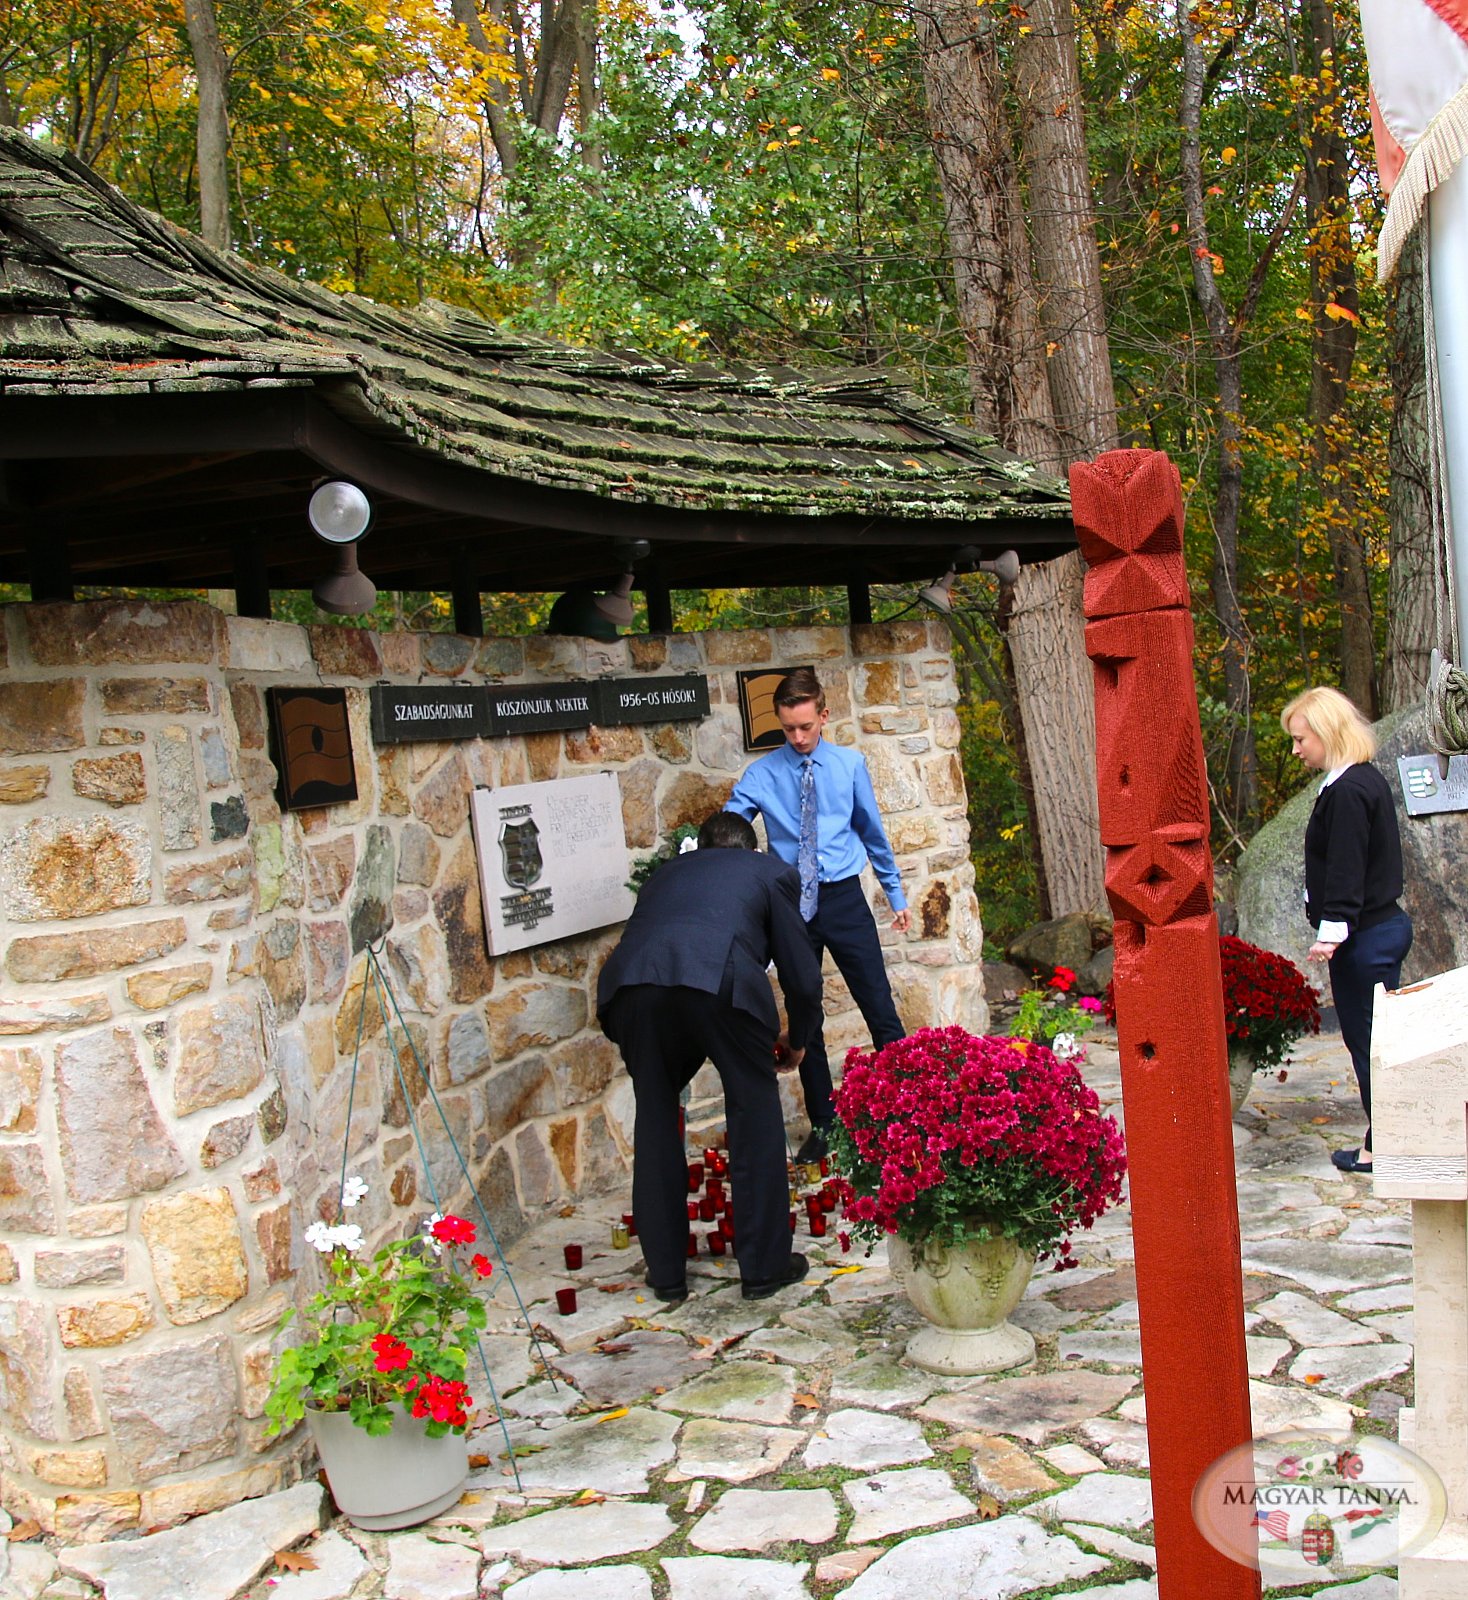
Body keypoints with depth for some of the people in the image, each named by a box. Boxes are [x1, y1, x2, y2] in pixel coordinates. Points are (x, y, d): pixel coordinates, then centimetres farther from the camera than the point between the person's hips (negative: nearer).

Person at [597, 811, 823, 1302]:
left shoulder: (666, 873, 39)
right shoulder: (770, 871, 29)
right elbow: (801, 972, 23)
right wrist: (797, 1039, 42)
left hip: (630, 983, 3)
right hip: (720, 980, -3)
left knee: (655, 1121, 20)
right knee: (755, 1118, 15)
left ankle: (666, 1272, 27)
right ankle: (765, 1266, 21)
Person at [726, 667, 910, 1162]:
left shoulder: (849, 765, 1)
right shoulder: (762, 775, -2)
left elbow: (873, 832, 10)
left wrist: (896, 894, 13)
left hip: (843, 898, 0)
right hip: (791, 904, 0)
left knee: (879, 1006, 0)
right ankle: (822, 1125, 20)